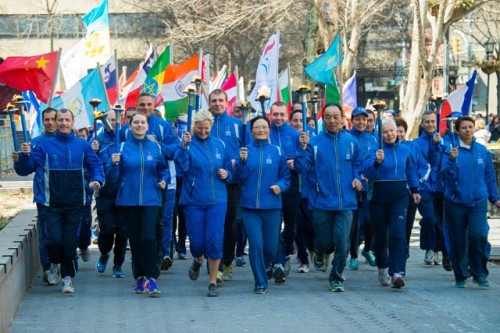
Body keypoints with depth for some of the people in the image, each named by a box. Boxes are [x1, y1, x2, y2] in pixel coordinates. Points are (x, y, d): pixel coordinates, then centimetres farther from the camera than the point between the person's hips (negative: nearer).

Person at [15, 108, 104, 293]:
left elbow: (96, 165, 11)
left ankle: (67, 277, 15)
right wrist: (25, 156, -20)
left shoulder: (82, 145, 4)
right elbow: (28, 168, 0)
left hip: (75, 203, 1)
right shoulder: (45, 145, 1)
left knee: (70, 243, 2)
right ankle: (55, 264, 21)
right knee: (54, 240, -10)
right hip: (53, 203, -1)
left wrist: (97, 179, -8)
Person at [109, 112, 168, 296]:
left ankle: (151, 278, -10)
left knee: (148, 237, -15)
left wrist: (164, 180, -4)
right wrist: (114, 164, -16)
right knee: (134, 239, 6)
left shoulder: (155, 147, 5)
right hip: (128, 200, 1)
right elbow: (114, 178, 3)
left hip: (150, 200, -1)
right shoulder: (123, 148, 4)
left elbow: (163, 169, 16)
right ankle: (139, 277, 18)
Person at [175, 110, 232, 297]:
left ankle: (213, 282, 6)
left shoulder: (219, 145, 8)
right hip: (193, 201, -2)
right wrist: (184, 147, -33)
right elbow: (182, 166, -20)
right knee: (197, 242, 0)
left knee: (215, 241, -6)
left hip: (217, 200, 2)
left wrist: (226, 174, -4)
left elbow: (228, 169, 18)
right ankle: (198, 261, 37)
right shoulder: (188, 143, -2)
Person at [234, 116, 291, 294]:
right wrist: (242, 161, -16)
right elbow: (241, 178, -1)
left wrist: (280, 186, -11)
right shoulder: (246, 150, 3)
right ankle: (260, 282, 6)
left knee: (271, 247, 5)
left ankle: (263, 269, 37)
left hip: (272, 206, 1)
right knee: (256, 244, -7)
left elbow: (286, 176, 8)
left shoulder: (277, 151, 4)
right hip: (249, 206, -1)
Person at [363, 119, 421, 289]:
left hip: (399, 197, 1)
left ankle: (397, 273, -21)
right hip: (380, 197, -1)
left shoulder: (404, 150, 6)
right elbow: (367, 173, -19)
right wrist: (377, 162, -35)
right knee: (380, 235, 9)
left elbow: (411, 171, 21)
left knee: (398, 234, -14)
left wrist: (414, 190, 20)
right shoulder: (375, 151, -6)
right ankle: (383, 268, 31)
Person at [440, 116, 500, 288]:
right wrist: (452, 160, -25)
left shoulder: (483, 151, 5)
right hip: (456, 202, -1)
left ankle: (479, 274, 0)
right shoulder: (451, 151, -3)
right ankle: (460, 277, 19)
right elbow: (447, 175, -9)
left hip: (478, 202, 1)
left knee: (478, 235, -16)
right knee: (458, 241, 5)